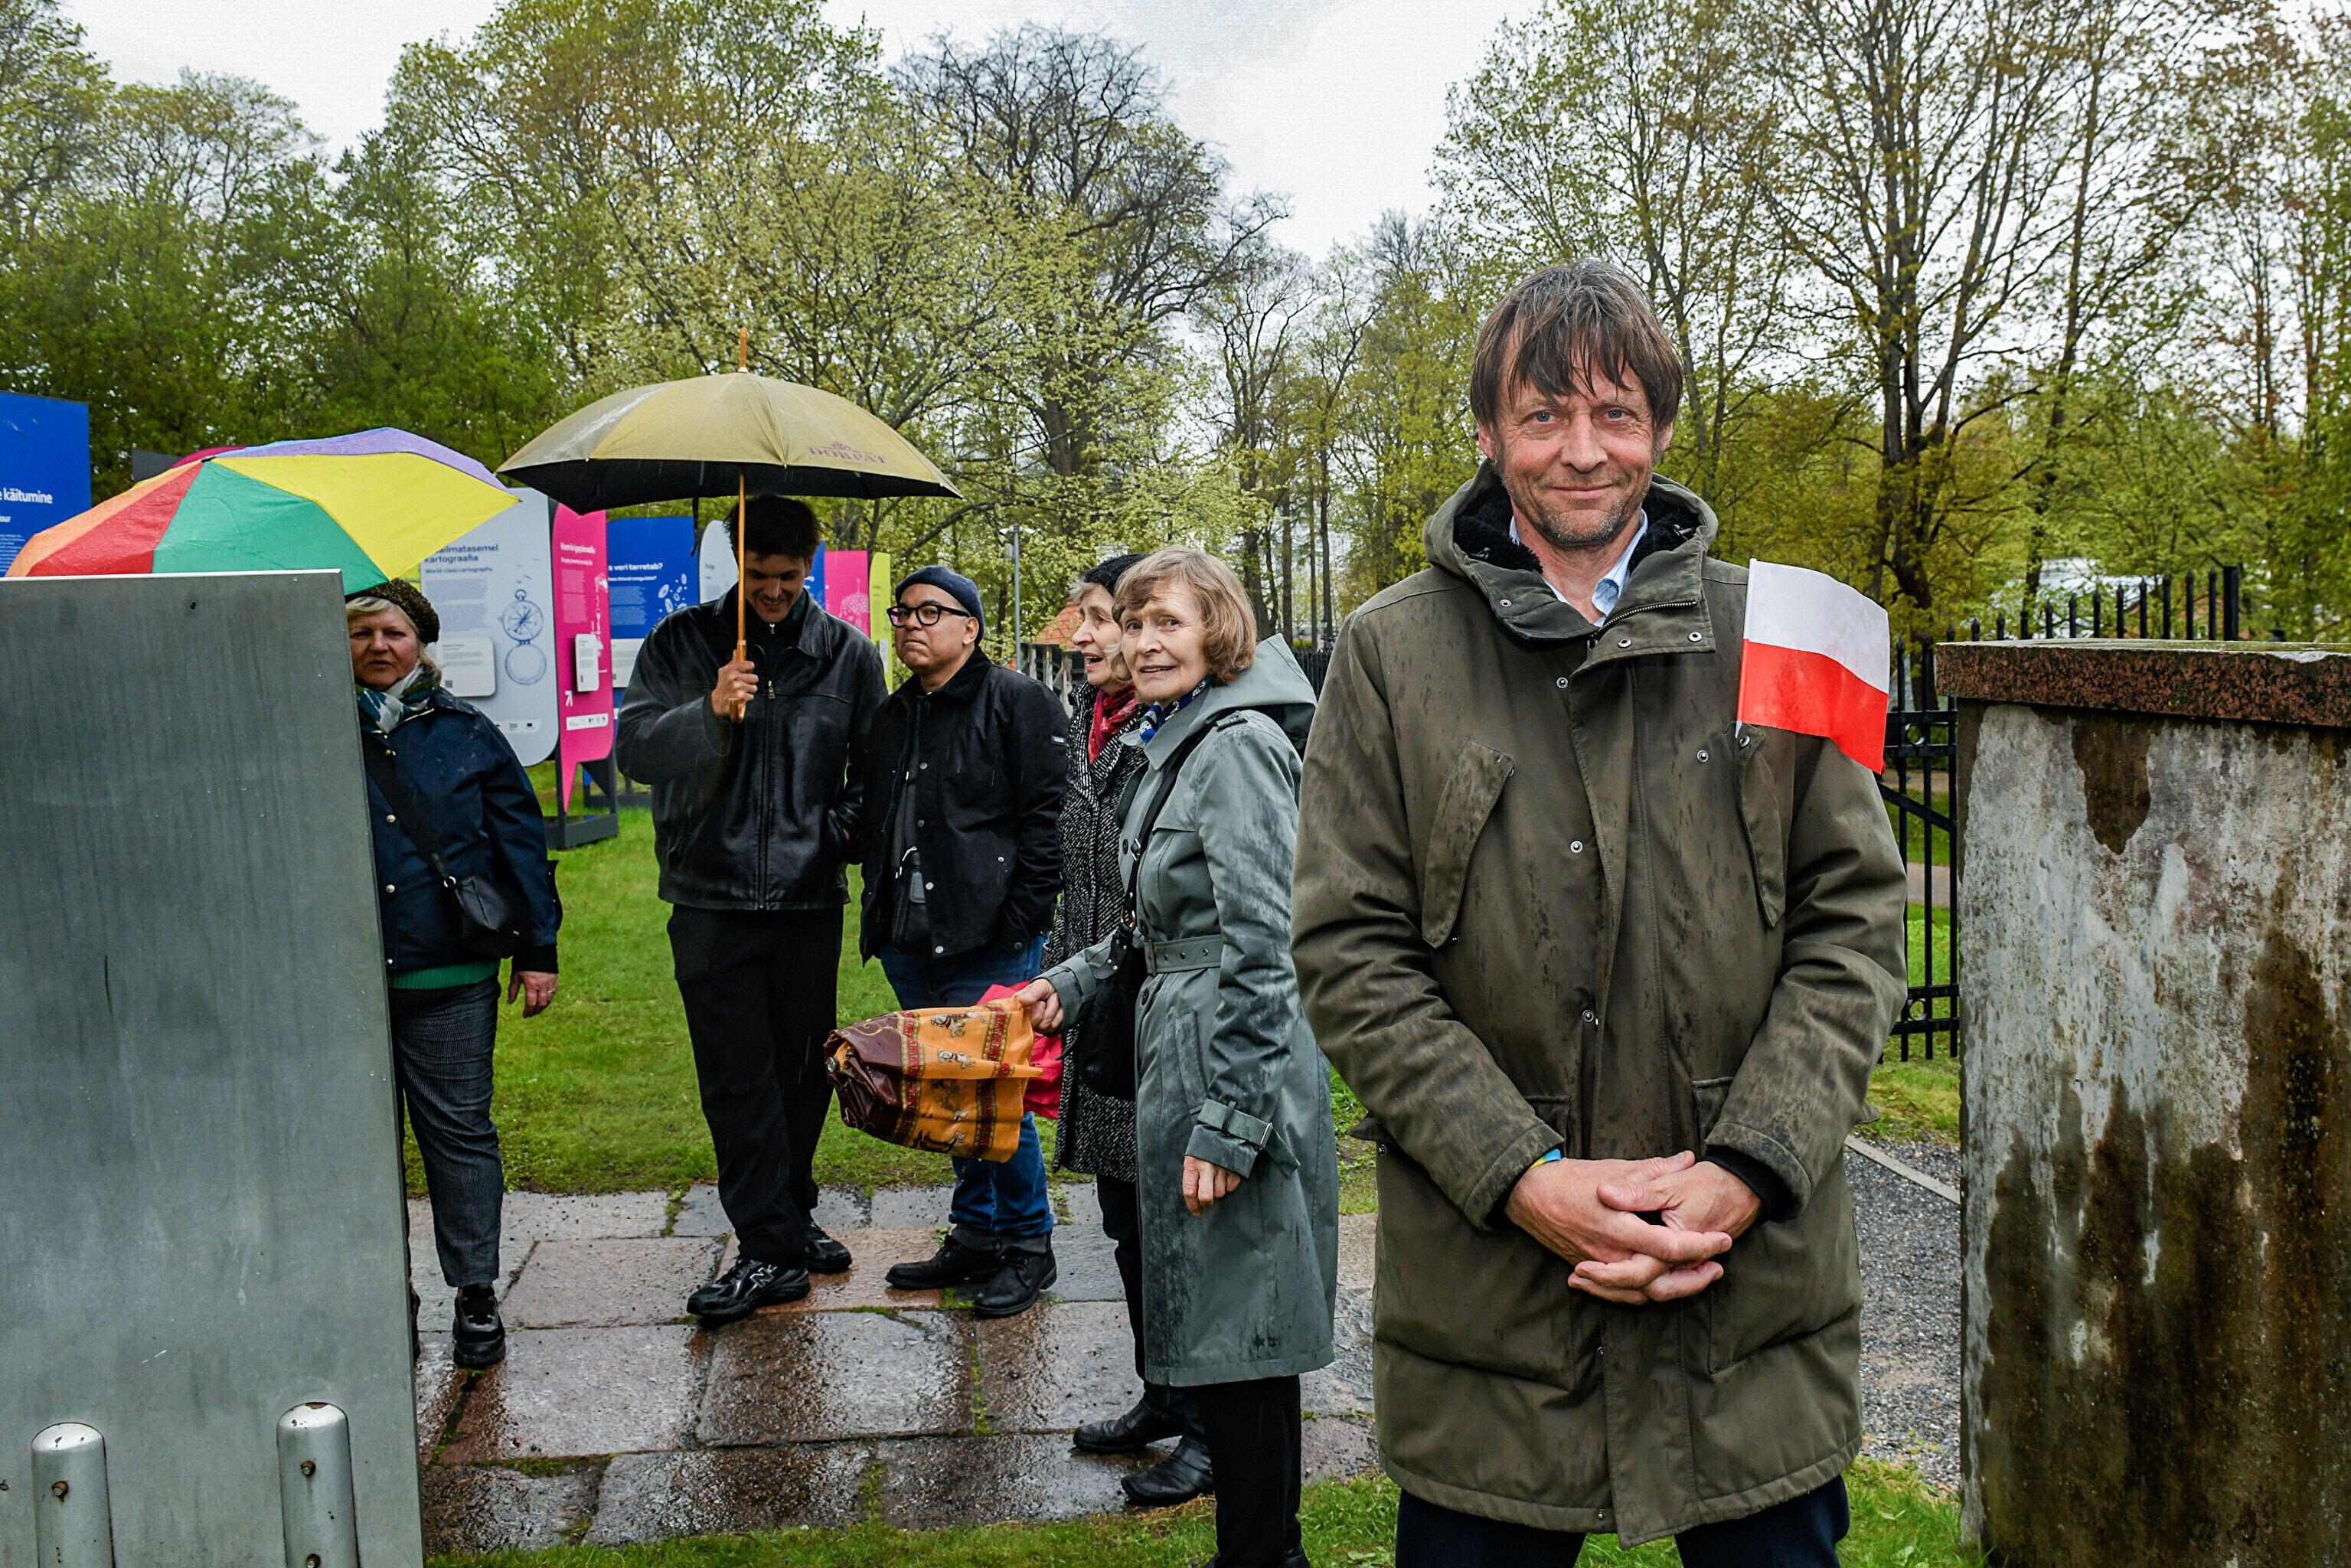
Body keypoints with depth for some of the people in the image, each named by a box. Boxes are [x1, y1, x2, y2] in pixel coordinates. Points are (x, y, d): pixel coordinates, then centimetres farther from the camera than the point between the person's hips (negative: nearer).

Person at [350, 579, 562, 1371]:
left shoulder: (468, 734, 6)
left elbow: (522, 843, 7)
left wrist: (538, 951, 3)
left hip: (448, 979, -1)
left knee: (459, 1131, 4)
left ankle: (476, 1294, 13)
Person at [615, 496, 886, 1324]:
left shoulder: (846, 651, 6)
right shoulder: (683, 643, 2)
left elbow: (875, 764, 14)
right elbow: (635, 749, -6)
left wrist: (844, 824, -3)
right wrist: (709, 713, -22)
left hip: (810, 894, 2)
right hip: (714, 896, -1)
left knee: (804, 1068, 11)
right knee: (737, 1078, 0)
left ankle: (788, 1216, 30)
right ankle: (771, 1249, 7)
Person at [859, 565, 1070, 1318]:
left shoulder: (1018, 703, -4)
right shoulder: (892, 715, 18)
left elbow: (1046, 820, -10)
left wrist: (1018, 928, -15)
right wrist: (875, 914, 16)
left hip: (987, 945, -7)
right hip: (910, 945, 7)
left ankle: (1027, 1245, 13)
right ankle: (975, 1235, 27)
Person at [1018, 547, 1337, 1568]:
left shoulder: (1239, 746, -16)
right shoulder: (1184, 740, 16)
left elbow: (1260, 948, -21)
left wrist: (1227, 1121, -22)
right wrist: (1075, 979, 18)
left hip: (1232, 1068, -10)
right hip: (1179, 1053, 10)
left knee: (1237, 1335, 0)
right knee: (1226, 1330, 17)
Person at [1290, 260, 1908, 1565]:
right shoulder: (1392, 655, 1)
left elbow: (1855, 919, 3)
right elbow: (1349, 954, -3)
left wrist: (1748, 1169, -10)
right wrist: (1525, 1179, -13)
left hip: (1757, 1287, 2)